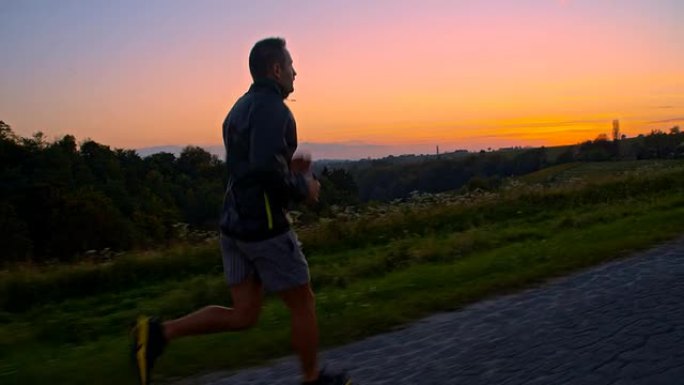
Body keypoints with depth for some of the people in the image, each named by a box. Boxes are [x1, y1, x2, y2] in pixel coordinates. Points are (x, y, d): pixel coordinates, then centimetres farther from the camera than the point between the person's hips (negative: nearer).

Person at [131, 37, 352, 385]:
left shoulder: (242, 107, 16)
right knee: (303, 304, 10)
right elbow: (266, 171, -27)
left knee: (244, 314, 12)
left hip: (235, 225, 9)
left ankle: (158, 332, 3)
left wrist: (289, 167, 15)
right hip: (264, 226, -9)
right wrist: (303, 188, -10)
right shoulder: (271, 108, -14)